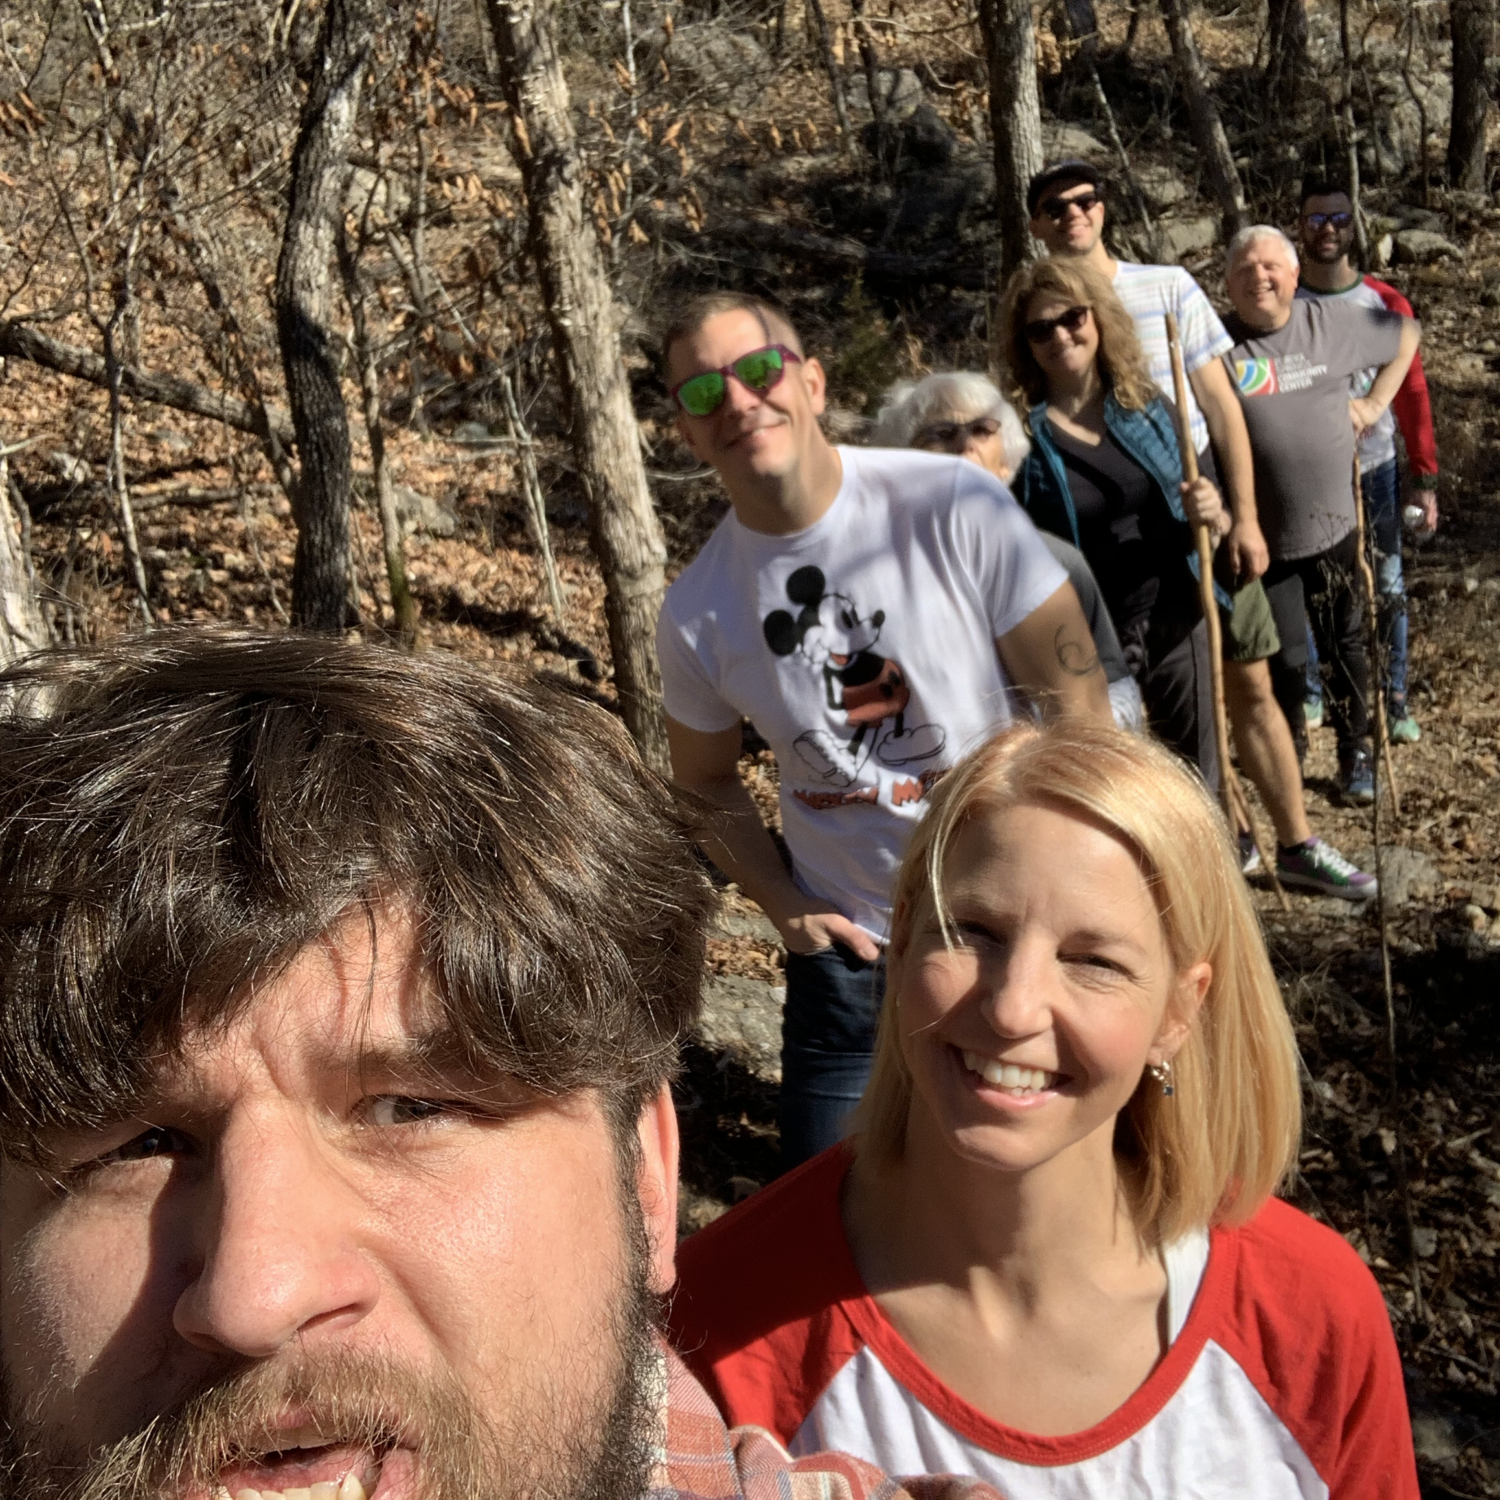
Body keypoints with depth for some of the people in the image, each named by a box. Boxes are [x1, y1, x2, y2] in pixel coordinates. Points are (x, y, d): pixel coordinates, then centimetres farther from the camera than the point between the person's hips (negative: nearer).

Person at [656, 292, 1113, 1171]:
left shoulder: (954, 506, -16)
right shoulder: (696, 615, -7)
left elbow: (1078, 704, -11)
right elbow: (708, 779, 12)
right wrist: (783, 903, -1)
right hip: (848, 955, 2)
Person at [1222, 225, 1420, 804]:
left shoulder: (1330, 322, -1)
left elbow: (1406, 334, 15)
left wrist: (1376, 403, 6)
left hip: (1334, 525, 3)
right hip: (1264, 537, -2)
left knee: (1345, 644, 16)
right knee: (1283, 656, 9)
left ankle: (1355, 753, 34)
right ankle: (1290, 745, 35)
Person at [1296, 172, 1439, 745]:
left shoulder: (1386, 304, -3)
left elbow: (1411, 393, 1)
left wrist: (1425, 477, -1)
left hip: (1374, 468, 1)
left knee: (1387, 588, 7)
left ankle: (1394, 699, 21)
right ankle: (1309, 691, 28)